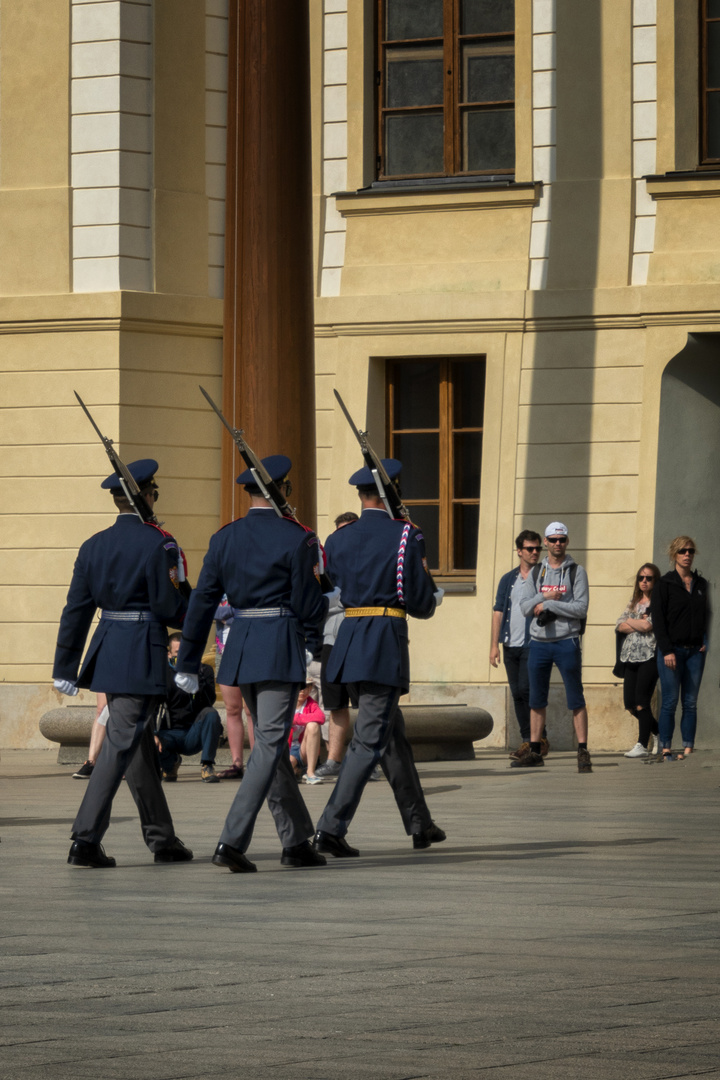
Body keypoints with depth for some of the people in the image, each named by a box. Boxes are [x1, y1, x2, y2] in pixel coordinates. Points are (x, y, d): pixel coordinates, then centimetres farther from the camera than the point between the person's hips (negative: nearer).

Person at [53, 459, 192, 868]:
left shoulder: (94, 546, 7)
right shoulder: (159, 544, -12)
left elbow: (76, 610, 7)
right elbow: (170, 608, -13)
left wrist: (65, 669, 10)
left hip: (108, 650, 7)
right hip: (143, 656, -7)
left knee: (141, 747, 16)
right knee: (120, 747, -6)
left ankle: (163, 839, 24)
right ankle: (86, 841, -12)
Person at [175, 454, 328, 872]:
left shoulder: (225, 538, 6)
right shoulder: (297, 539, -10)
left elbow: (202, 602, 4)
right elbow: (308, 610, -10)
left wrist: (188, 664, 8)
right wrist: (328, 601, 14)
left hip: (240, 649, 6)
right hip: (281, 649, -6)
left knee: (272, 744, 16)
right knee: (269, 746, -5)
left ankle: (297, 841, 23)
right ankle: (232, 841, -15)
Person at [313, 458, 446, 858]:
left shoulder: (338, 540, 8)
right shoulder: (406, 537, -7)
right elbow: (422, 603, -6)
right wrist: (434, 593, 16)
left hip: (350, 639, 7)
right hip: (388, 643, -7)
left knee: (394, 733, 18)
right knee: (370, 740, -7)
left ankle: (420, 824, 27)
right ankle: (331, 828, -16)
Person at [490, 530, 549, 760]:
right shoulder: (508, 580, 13)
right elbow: (498, 612, 12)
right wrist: (494, 644, 5)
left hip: (533, 644, -5)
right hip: (511, 645, 5)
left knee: (526, 689, -14)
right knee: (517, 693, 5)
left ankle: (540, 738, -3)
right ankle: (527, 740, 12)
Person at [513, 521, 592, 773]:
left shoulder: (576, 571, 0)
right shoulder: (536, 573, 12)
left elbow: (581, 608, -11)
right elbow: (525, 606, 3)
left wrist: (547, 605, -11)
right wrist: (544, 596, -13)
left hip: (567, 641, -4)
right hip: (539, 642, 4)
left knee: (576, 699, -5)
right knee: (537, 700, 9)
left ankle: (583, 752, -4)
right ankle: (534, 752, 17)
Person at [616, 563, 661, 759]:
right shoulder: (633, 603, 20)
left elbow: (648, 626, -14)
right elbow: (621, 626, 9)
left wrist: (630, 622, 2)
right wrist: (640, 623, -6)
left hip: (649, 656, -7)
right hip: (630, 657, 7)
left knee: (641, 702, -11)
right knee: (630, 704, 4)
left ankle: (642, 745, -6)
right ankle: (661, 734, 20)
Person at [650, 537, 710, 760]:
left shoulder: (701, 584, 13)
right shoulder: (665, 584, -1)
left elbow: (707, 615, 19)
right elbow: (658, 619, -5)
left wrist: (706, 641, 3)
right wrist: (667, 650, -13)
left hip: (695, 651, 4)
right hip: (672, 649, -4)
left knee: (691, 703, 3)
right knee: (670, 701, -5)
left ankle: (688, 749, 4)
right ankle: (665, 748, -2)